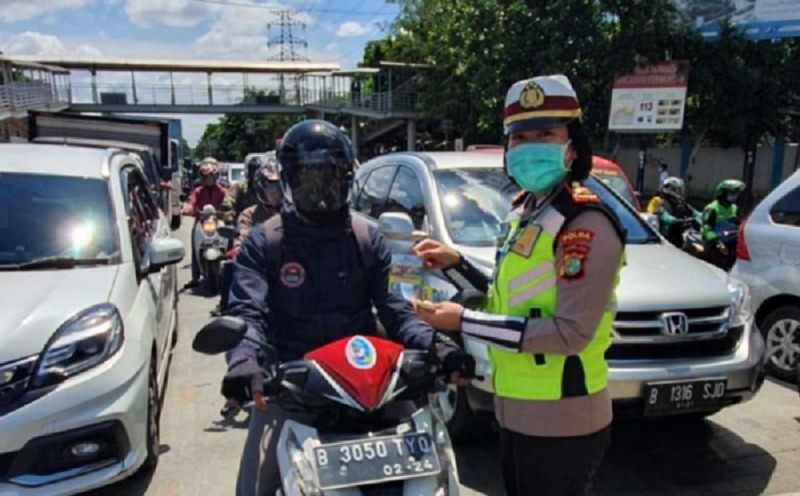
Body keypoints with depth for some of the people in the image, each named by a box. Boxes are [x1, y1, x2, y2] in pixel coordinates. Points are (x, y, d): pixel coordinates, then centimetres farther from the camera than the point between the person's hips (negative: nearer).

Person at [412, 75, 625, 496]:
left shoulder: (585, 223, -19)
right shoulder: (526, 211, 10)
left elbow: (571, 332, -25)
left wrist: (465, 322, -24)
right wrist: (458, 263, 6)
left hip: (560, 420, -9)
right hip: (516, 410, 9)